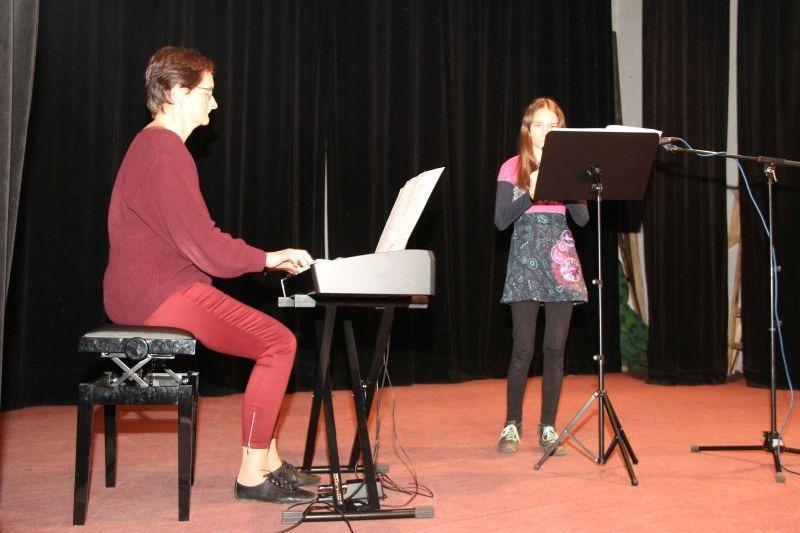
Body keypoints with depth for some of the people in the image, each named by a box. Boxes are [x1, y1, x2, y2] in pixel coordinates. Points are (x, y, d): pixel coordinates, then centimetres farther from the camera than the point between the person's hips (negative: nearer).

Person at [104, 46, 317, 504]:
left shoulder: (152, 145, 19)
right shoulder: (167, 152, -16)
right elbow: (202, 242, -21)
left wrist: (265, 259, 11)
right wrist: (269, 259, -8)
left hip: (148, 291, 11)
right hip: (159, 297, -11)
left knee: (271, 336, 14)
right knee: (279, 343, -11)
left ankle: (269, 461, 14)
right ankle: (252, 474, -5)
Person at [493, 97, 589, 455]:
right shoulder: (513, 168, 2)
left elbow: (582, 219, 2)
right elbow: (501, 220, -7)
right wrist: (531, 192, -19)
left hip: (560, 262, 3)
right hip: (526, 261, -3)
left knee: (555, 349, 2)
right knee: (523, 349, -5)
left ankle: (548, 427, 12)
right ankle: (512, 425, 9)